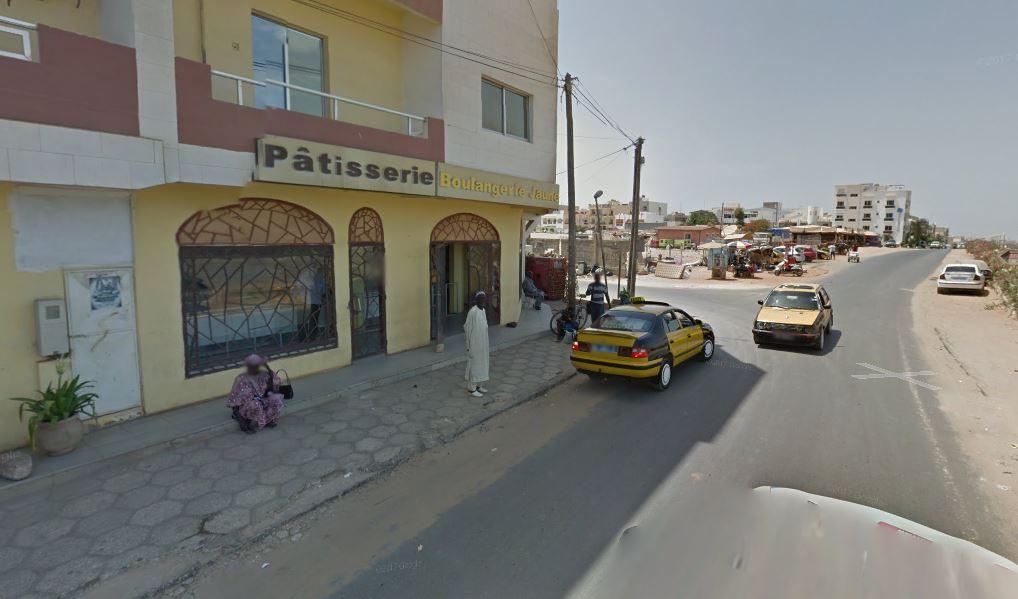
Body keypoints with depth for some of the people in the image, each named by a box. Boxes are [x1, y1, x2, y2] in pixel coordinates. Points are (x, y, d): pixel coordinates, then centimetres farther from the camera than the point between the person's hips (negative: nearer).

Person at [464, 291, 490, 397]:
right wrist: (469, 345, -15)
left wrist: (484, 343, 17)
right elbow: (468, 328, -16)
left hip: (482, 343, 8)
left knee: (480, 363, 16)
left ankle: (477, 385, 28)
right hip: (474, 343, -8)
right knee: (473, 364, 1)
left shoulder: (483, 310, 5)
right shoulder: (472, 312, -20)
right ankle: (471, 388, 12)